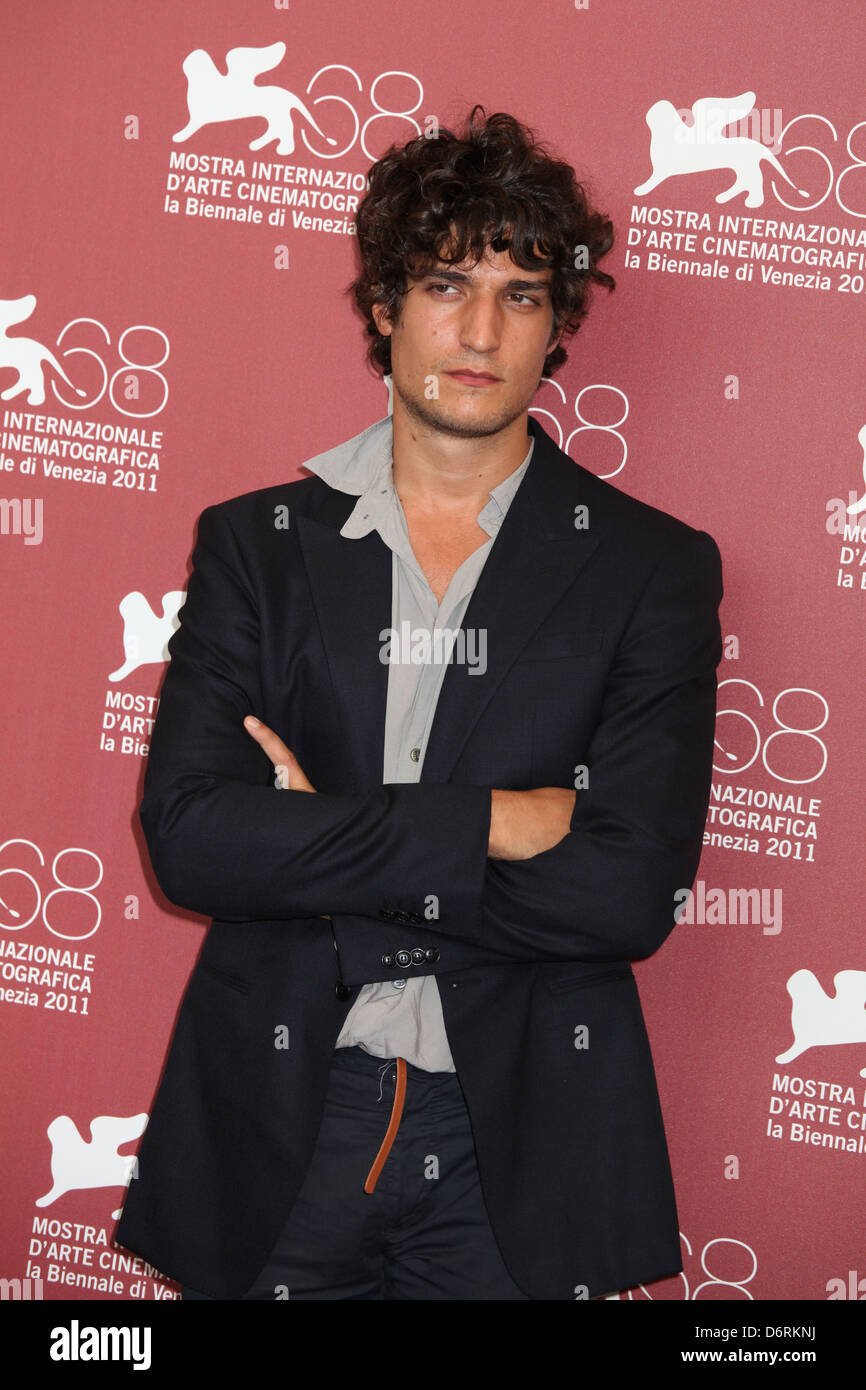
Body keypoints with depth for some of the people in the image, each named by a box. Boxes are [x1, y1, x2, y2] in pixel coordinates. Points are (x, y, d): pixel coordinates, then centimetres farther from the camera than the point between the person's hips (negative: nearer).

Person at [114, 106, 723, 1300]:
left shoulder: (652, 568, -2)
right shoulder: (256, 544, 3)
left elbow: (631, 893, -13)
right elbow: (187, 834, -10)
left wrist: (324, 861, -12)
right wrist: (486, 823, -15)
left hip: (518, 1138, -1)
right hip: (281, 1122, 1)